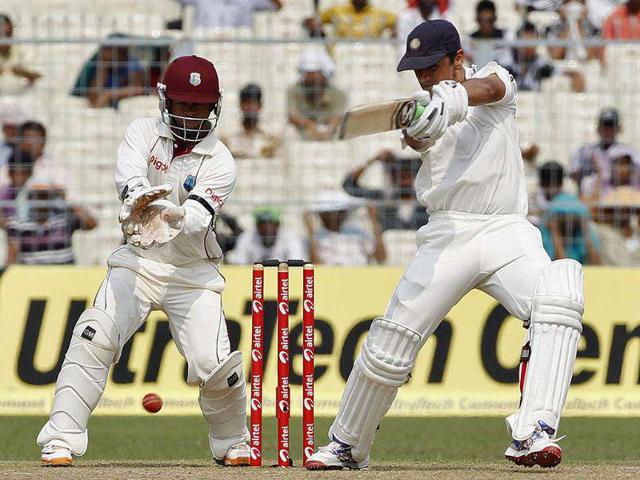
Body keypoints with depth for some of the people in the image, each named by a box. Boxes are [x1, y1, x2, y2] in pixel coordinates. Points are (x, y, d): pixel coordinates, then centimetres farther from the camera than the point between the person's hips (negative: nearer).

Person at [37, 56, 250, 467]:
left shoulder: (219, 162, -9)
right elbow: (129, 172, -24)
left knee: (214, 364, -14)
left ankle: (233, 443, 14)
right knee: (94, 337, -20)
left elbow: (198, 217, -25)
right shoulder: (145, 132, -1)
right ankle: (61, 440, -19)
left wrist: (173, 217, -50)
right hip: (138, 263, 2)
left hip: (192, 274, -1)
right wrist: (138, 199, -48)